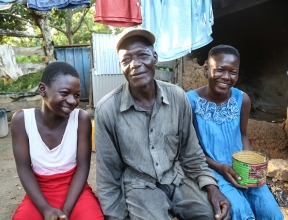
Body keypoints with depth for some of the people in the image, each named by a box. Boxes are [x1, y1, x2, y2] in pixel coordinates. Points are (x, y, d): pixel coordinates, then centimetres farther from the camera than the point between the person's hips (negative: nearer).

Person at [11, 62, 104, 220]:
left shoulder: (81, 118, -15)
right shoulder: (22, 120, -10)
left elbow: (83, 166, -11)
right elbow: (24, 168, -7)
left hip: (74, 190, -1)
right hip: (39, 192, 1)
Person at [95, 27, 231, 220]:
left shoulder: (178, 97, -8)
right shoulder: (107, 109, -15)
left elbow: (191, 151, 4)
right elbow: (108, 172, -6)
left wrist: (210, 185, -6)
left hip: (177, 178, 3)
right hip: (138, 184, -2)